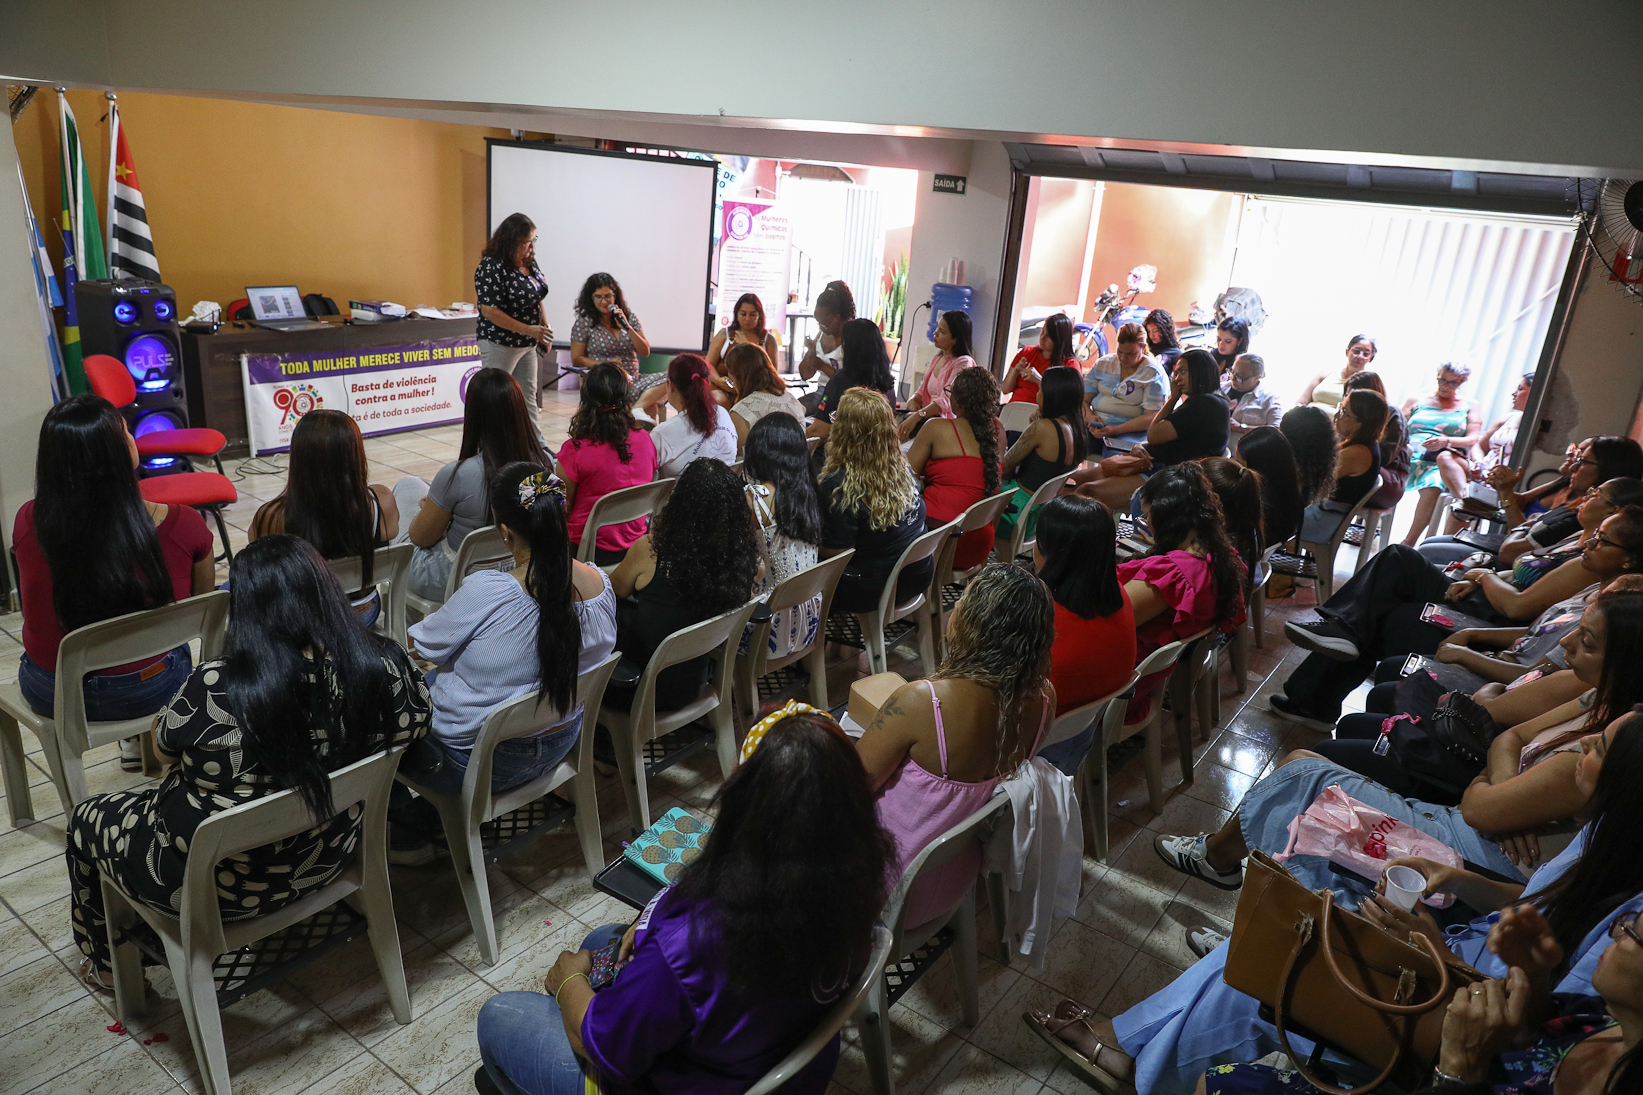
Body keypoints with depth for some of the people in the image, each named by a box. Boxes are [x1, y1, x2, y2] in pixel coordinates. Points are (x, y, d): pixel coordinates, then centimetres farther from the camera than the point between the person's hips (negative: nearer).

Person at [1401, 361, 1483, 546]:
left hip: (1451, 461, -1)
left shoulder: (1469, 406, 21)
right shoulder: (1416, 401, 25)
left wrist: (1447, 441, -14)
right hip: (1412, 456, 1)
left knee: (1444, 458, -41)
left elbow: (1472, 439, 8)